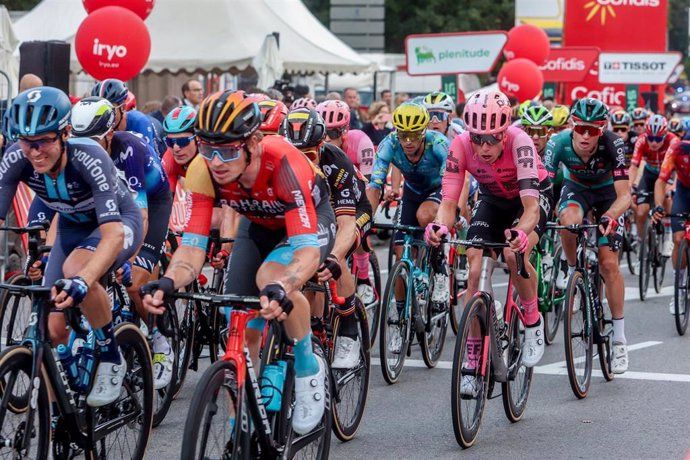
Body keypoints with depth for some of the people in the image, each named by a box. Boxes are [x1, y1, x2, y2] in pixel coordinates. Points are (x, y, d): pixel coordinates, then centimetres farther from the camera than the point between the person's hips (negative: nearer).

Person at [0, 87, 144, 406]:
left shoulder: (89, 158, -37)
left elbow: (113, 234, -44)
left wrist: (81, 282, -59)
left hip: (118, 222, -5)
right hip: (73, 228, 5)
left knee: (74, 269, -35)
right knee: (53, 331, -7)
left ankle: (111, 359, -15)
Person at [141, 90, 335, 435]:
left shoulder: (284, 162, -40)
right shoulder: (202, 171, -29)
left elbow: (308, 248, -45)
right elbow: (192, 246, -29)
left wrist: (280, 289, -65)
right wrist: (168, 282, -51)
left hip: (310, 219, -5)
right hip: (258, 226, 5)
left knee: (271, 278, -34)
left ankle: (309, 368, -12)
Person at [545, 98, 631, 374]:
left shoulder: (613, 145, -34)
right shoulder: (559, 143, -31)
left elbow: (624, 195, -36)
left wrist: (610, 217, -55)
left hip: (607, 193, -1)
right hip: (576, 188, 1)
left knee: (609, 264, -11)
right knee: (569, 219, -37)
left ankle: (619, 339, -1)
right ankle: (571, 268, -6)